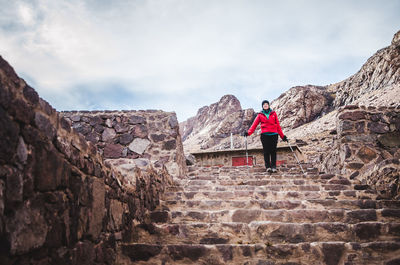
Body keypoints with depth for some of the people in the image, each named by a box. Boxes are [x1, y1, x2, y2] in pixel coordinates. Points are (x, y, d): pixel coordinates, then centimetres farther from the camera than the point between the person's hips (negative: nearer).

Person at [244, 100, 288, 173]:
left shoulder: (273, 113, 15)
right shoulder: (260, 115, 12)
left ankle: (273, 167, -4)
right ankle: (268, 167, -1)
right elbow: (254, 124, 4)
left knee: (273, 151, -5)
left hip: (274, 134, 1)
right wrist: (248, 132, -11)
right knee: (266, 151, -4)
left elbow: (278, 125, 16)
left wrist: (282, 136, 14)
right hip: (264, 135, -1)